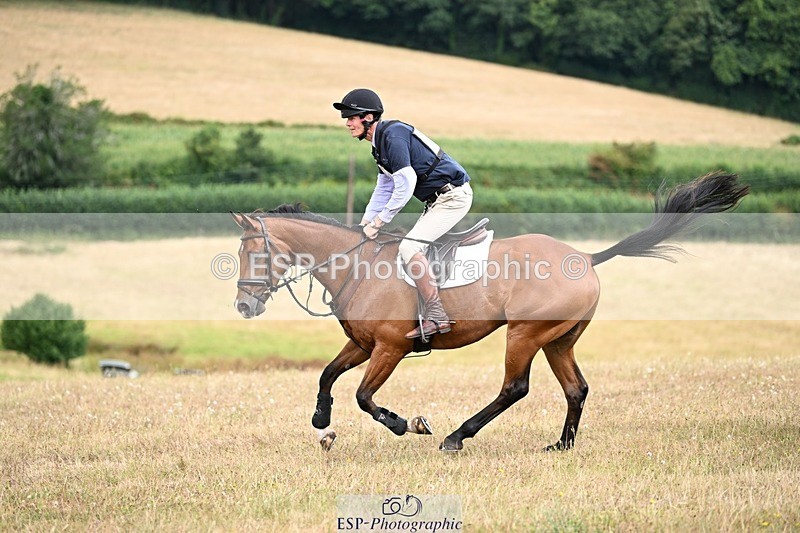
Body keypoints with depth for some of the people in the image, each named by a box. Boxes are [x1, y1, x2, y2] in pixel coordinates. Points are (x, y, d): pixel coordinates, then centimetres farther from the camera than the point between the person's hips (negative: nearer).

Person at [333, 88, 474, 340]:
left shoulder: (393, 134, -18)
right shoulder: (381, 141, 14)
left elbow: (405, 186, -23)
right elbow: (383, 189, 24)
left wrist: (378, 223, -17)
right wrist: (364, 225, 19)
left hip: (454, 196, -11)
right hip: (440, 198, 11)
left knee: (409, 246, -19)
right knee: (412, 245, 18)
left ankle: (436, 316, -20)